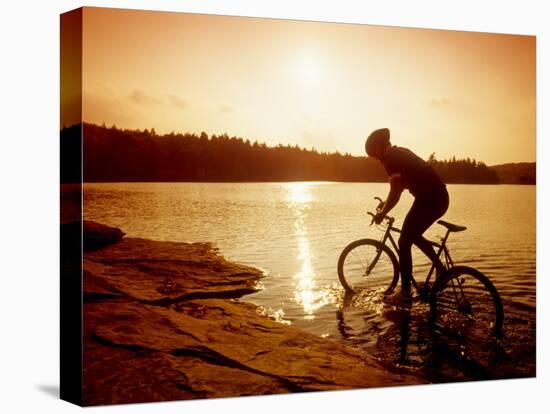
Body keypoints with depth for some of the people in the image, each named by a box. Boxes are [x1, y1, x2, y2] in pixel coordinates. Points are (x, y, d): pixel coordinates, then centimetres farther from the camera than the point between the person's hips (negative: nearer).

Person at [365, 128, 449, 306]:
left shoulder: (391, 158, -11)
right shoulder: (401, 153, 18)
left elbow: (395, 192, -16)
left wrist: (382, 213, -4)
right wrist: (386, 203, 29)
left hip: (429, 199, -10)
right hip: (440, 197, 10)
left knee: (404, 243, -2)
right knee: (413, 235, 27)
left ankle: (405, 293, 1)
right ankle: (441, 270, 25)